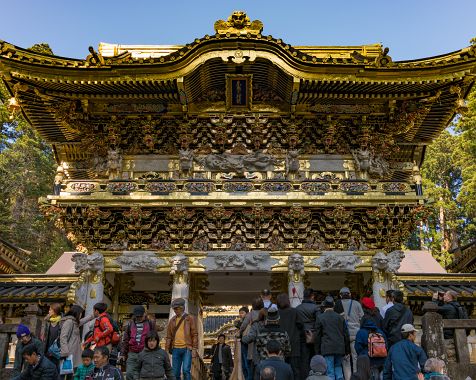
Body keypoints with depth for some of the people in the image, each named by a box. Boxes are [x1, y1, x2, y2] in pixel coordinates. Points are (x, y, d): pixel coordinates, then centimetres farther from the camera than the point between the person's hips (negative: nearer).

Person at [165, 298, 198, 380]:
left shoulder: (190, 319, 1)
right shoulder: (172, 320, 12)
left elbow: (195, 335, -2)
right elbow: (169, 336, 13)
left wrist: (194, 349, -9)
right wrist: (166, 350, 6)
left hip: (187, 349, -4)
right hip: (176, 349, 4)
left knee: (186, 370, -13)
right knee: (175, 372, 4)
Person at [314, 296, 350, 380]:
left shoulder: (320, 317, -1)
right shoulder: (340, 317, 8)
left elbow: (318, 336, 1)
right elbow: (346, 334, 10)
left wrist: (318, 351, 7)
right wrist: (347, 350, 16)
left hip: (327, 349, -3)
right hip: (340, 348, 3)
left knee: (330, 372, -1)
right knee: (338, 367, 15)